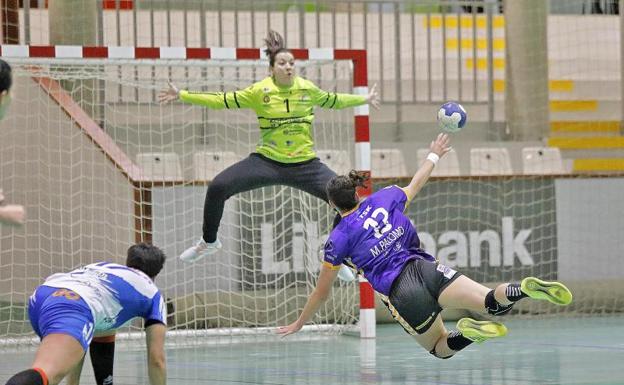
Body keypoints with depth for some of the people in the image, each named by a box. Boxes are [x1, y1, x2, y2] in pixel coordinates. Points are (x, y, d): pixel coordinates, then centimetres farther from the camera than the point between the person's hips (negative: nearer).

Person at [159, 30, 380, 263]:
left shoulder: (307, 88, 0)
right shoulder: (260, 91, -6)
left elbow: (332, 101, 19)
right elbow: (222, 100, -2)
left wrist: (364, 99, 26)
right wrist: (182, 95, -5)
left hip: (304, 164, 1)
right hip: (267, 162, -1)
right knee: (218, 187, -17)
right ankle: (209, 241, 8)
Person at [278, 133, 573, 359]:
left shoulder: (338, 240, 4)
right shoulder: (383, 198, 12)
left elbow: (321, 292, 12)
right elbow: (416, 184, 33)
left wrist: (299, 324, 27)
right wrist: (434, 155, 52)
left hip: (400, 293, -3)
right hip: (426, 268, 3)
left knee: (441, 348, 14)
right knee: (492, 303, -12)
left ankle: (467, 332, -22)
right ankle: (524, 289, -47)